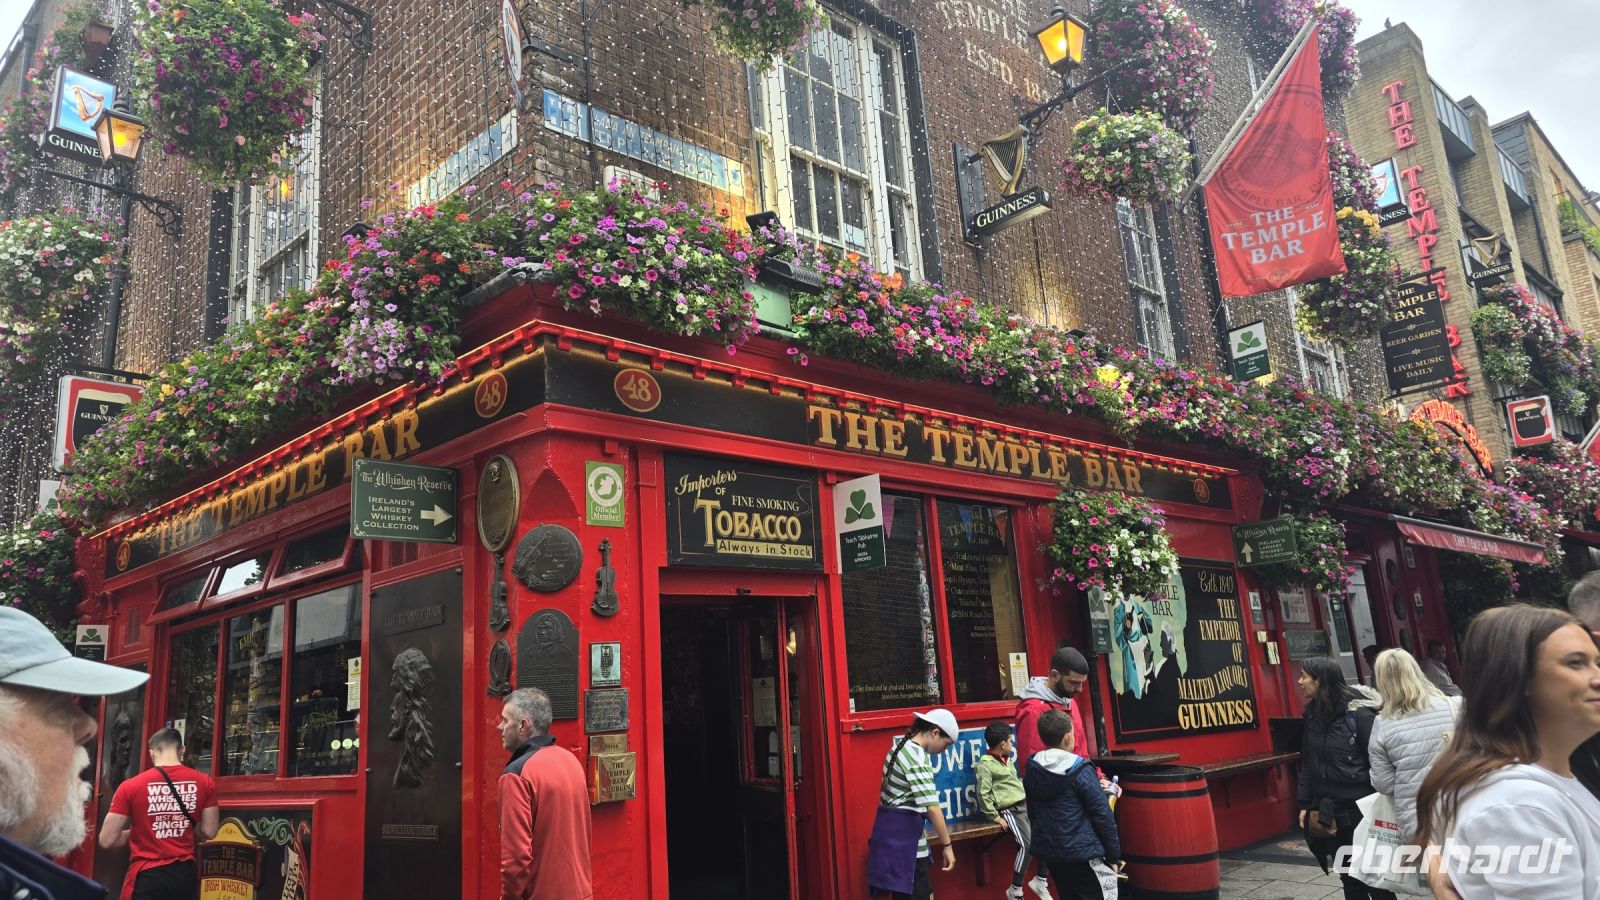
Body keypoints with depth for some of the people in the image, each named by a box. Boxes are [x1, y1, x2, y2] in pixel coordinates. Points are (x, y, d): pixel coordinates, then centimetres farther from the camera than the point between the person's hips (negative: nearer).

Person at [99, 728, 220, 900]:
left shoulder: (131, 786, -9)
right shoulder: (204, 782, -2)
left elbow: (107, 840, -6)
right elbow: (209, 832, 3)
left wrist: (134, 832, 13)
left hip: (147, 876, -3)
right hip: (185, 874, 3)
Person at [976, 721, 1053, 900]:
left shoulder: (1007, 760, 20)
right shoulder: (985, 764, -9)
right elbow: (983, 794, -13)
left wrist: (1030, 802, 17)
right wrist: (995, 817, -15)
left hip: (1026, 805, 9)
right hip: (1009, 810, -9)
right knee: (1028, 844, -26)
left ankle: (1040, 880, 11)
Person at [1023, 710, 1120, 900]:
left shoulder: (1031, 771, 3)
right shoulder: (1081, 771, -15)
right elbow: (1102, 816, -12)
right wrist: (1114, 855, -3)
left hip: (1048, 852, 7)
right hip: (1082, 852, -7)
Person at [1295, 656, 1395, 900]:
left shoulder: (1358, 713, -14)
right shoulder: (1313, 714, 5)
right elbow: (1306, 763, 11)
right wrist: (1304, 804, 10)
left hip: (1360, 809, -6)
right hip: (1327, 813, 6)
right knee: (1349, 878, 14)